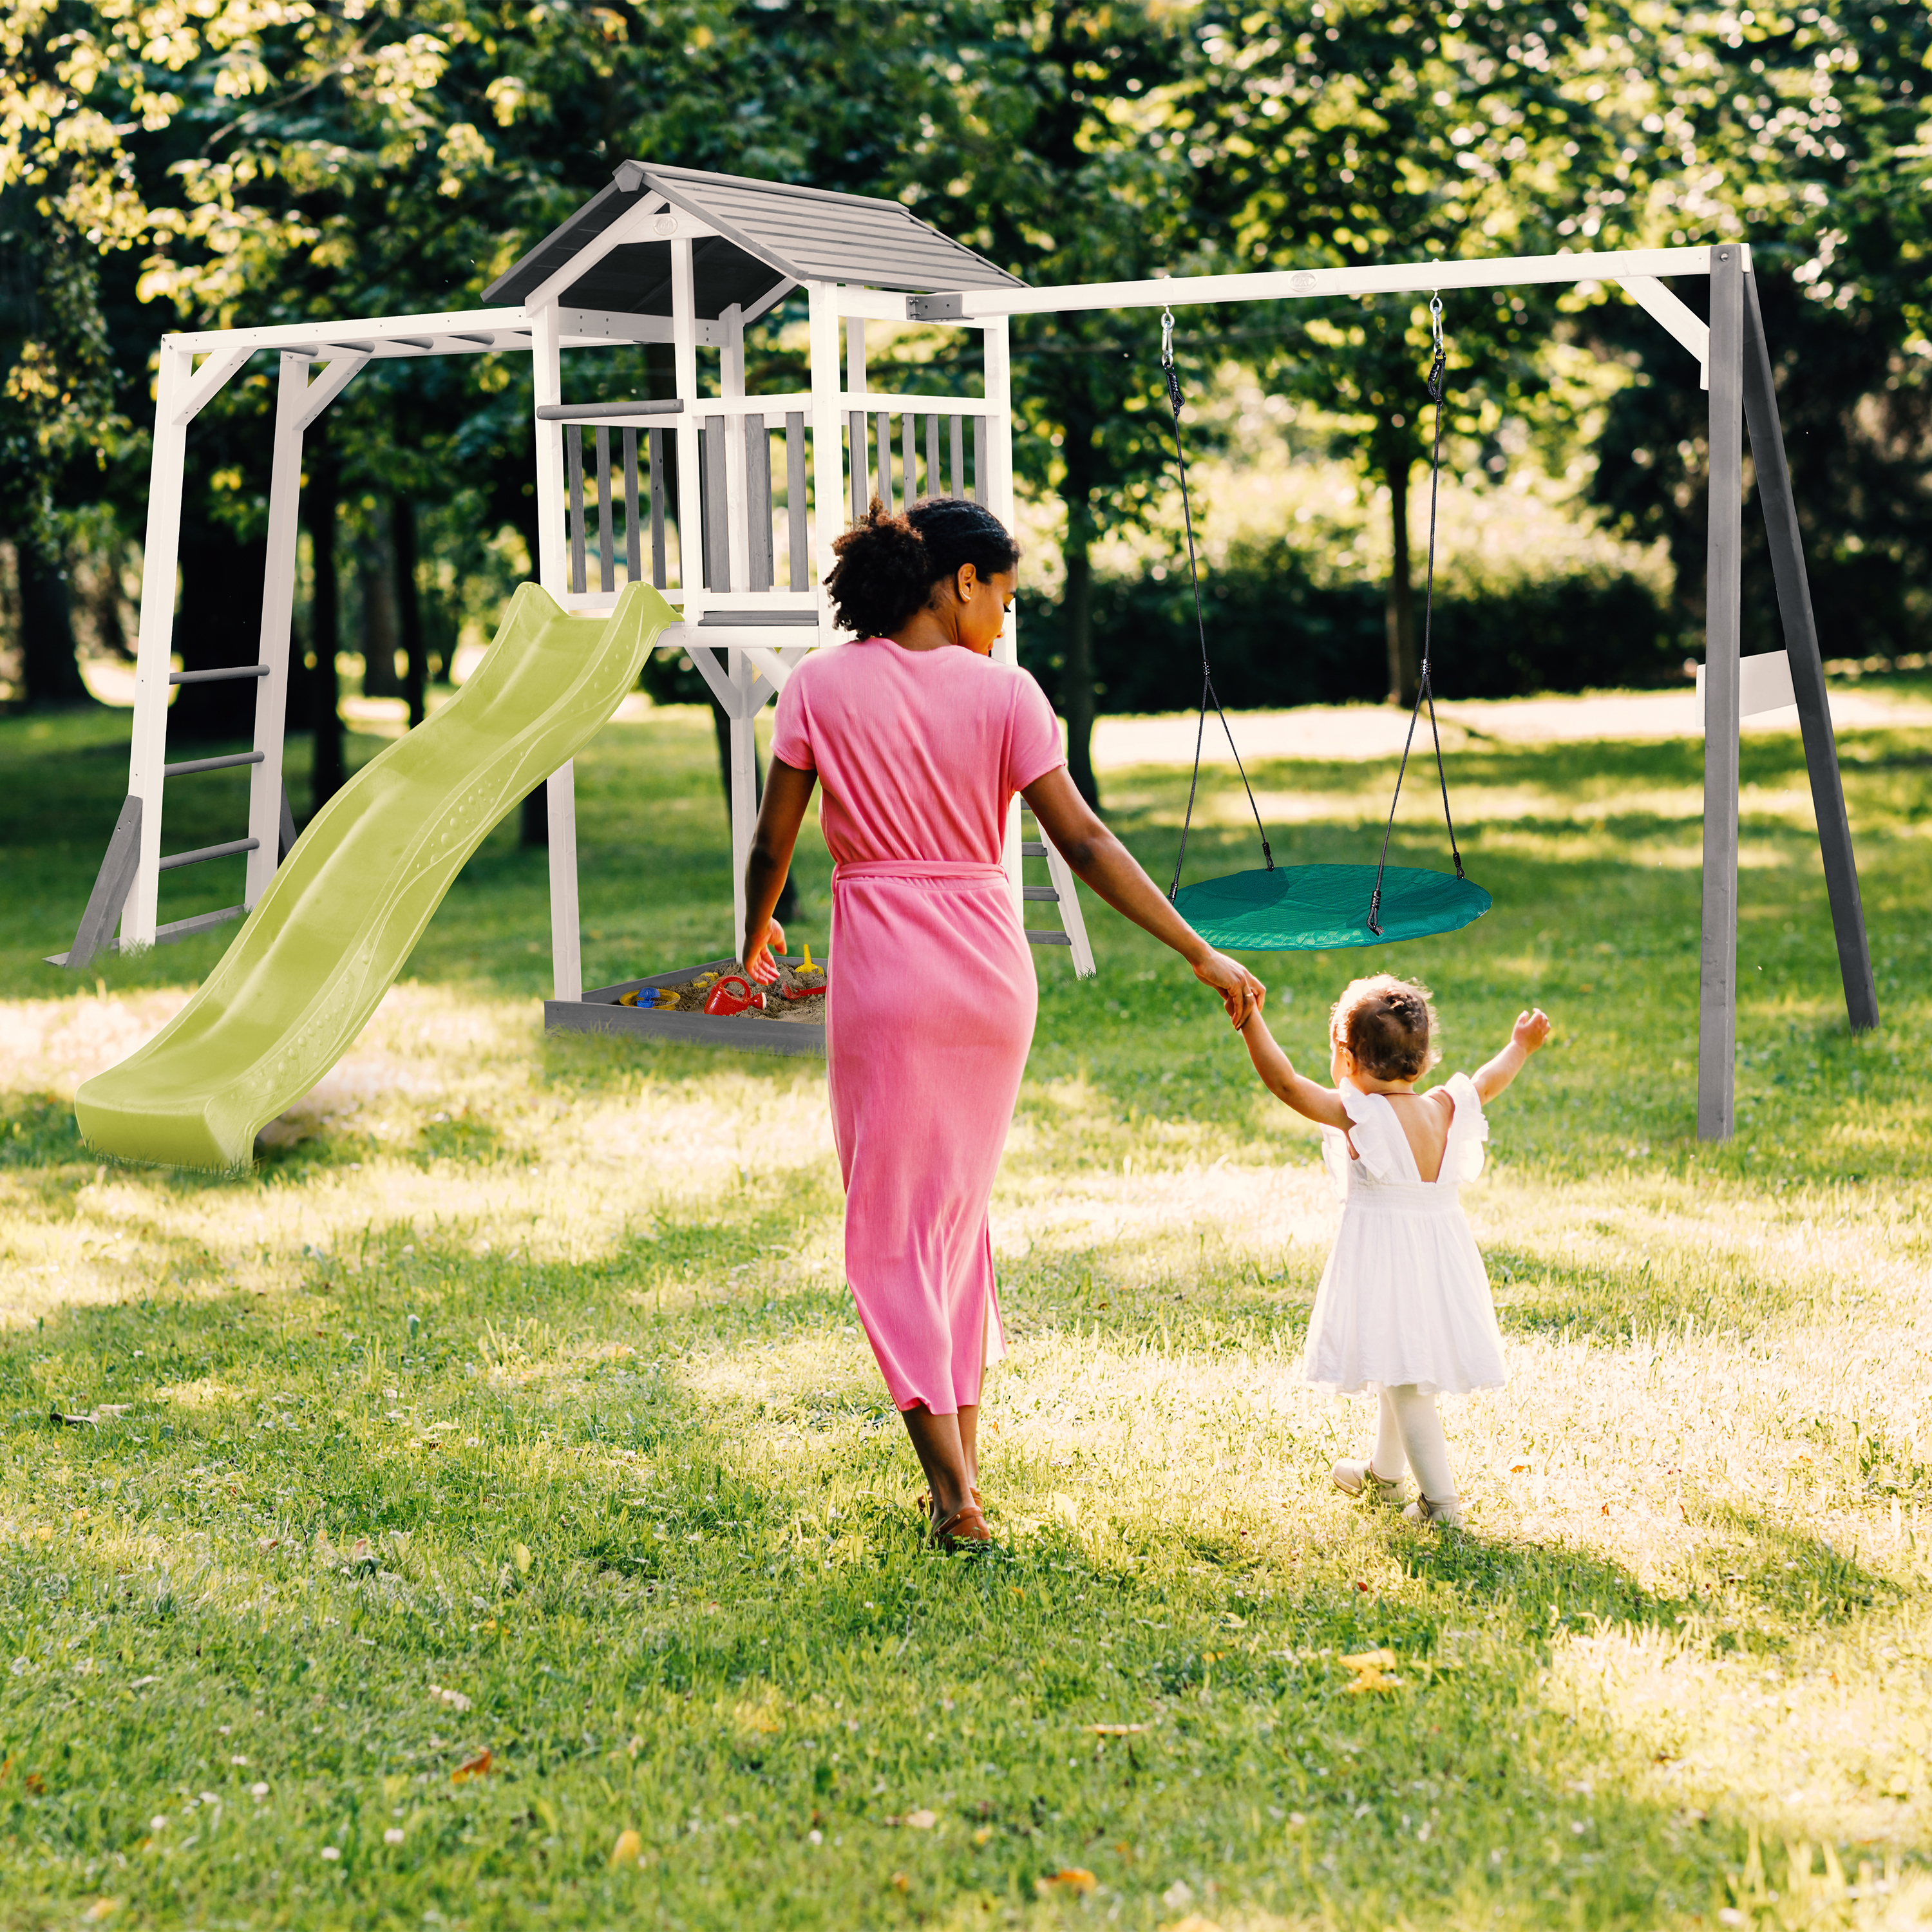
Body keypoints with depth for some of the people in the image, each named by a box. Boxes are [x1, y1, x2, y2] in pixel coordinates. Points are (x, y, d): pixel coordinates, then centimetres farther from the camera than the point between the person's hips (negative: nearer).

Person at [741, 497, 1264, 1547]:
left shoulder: (821, 685, -3)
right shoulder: (1003, 692, -3)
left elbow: (772, 841, 0)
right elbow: (1084, 844, -6)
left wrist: (756, 936, 20)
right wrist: (1201, 954, -3)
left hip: (883, 968, -2)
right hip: (991, 964, 2)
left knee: (891, 1226, 4)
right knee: (960, 1207, 19)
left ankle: (953, 1491, -3)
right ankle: (963, 1453, 24)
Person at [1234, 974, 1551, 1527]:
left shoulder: (1357, 1114, -17)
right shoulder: (1446, 1109, 1)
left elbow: (1284, 1081, -23)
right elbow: (1487, 1083, 20)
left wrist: (1249, 1019, -24)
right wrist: (1520, 1048, 37)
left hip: (1384, 1261, -7)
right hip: (1441, 1252, 7)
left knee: (1404, 1380, -3)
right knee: (1402, 1372, 24)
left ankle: (1440, 1498, -5)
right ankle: (1382, 1471, 43)